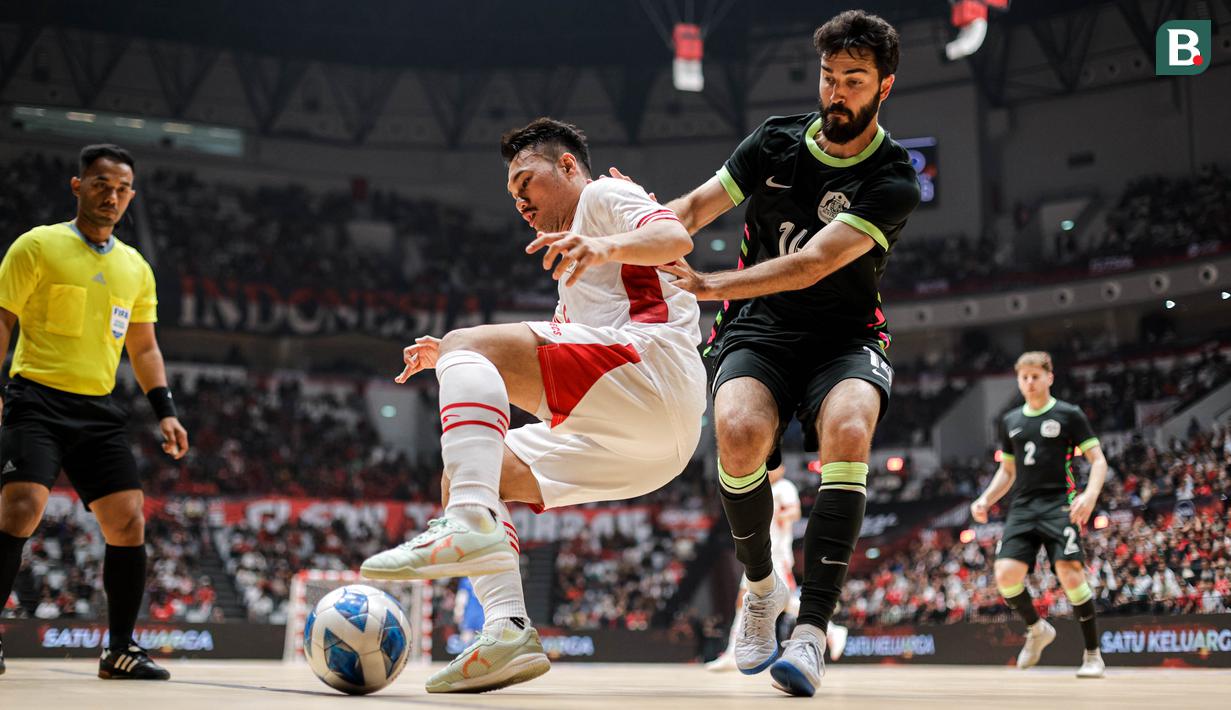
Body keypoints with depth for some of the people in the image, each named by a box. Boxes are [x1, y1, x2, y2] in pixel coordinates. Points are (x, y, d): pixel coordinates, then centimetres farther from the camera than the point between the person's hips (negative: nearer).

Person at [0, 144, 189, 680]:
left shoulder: (135, 267, 14)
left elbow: (143, 347, 20)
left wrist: (165, 409, 9)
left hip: (98, 412, 5)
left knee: (128, 519, -2)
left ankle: (120, 650, 9)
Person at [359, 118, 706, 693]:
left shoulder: (603, 196, 12)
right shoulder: (575, 274, 38)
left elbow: (676, 238, -11)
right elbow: (547, 374, 32)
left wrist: (609, 246, -31)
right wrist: (451, 362, 23)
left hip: (651, 356, -9)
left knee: (470, 343, -20)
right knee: (460, 475, 8)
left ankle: (472, 521, -42)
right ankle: (508, 631, -10)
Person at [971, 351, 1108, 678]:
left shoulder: (1068, 414, 2)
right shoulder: (1010, 421, 17)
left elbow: (1098, 460, 0)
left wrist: (1090, 495, -18)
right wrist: (985, 499, 10)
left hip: (1059, 506, -4)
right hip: (1022, 508, 4)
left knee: (1070, 574, -18)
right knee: (1006, 573, -14)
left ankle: (1093, 654, -3)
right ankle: (1037, 630, 14)